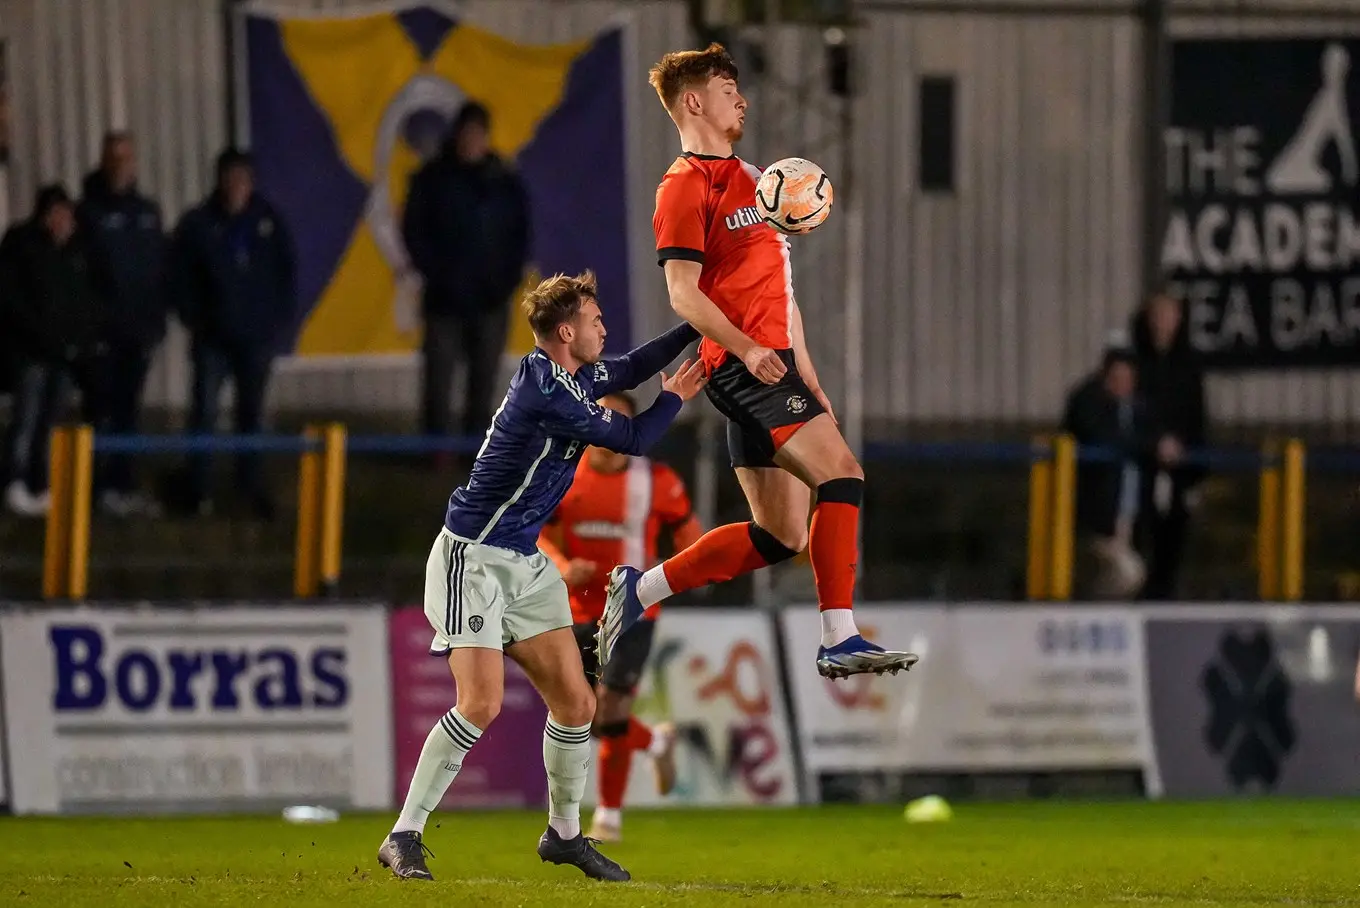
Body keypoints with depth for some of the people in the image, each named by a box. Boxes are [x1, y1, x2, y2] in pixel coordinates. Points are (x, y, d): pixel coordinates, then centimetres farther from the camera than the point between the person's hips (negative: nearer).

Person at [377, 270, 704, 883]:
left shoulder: (569, 376, 6)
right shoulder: (545, 394, -22)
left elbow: (626, 371, 27)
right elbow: (633, 439, -15)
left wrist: (694, 328, 21)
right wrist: (675, 398, 3)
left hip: (524, 564, 9)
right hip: (474, 560, -9)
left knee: (575, 702, 4)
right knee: (481, 702, -20)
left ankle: (564, 834, 21)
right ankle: (404, 837, -13)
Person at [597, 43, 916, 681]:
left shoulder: (747, 179, 24)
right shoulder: (686, 187, -5)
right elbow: (683, 294, -13)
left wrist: (807, 375, 24)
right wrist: (746, 348, -25)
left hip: (769, 366, 9)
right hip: (740, 365, -9)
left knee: (780, 536, 6)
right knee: (842, 474, -18)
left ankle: (640, 590, 13)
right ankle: (839, 639, -22)